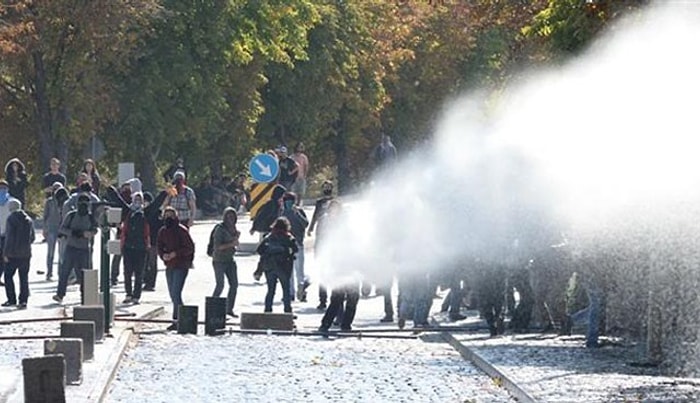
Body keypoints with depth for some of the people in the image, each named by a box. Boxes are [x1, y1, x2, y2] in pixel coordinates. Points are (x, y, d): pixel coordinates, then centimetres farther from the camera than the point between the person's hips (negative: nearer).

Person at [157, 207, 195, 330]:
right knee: (173, 295, 11)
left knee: (176, 293, -14)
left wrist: (175, 253, -19)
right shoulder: (162, 232, 9)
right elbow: (160, 248, 14)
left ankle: (176, 321, -15)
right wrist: (163, 255, -7)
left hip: (181, 266, -7)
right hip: (169, 266, 7)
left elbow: (190, 248, -10)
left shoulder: (182, 231, -10)